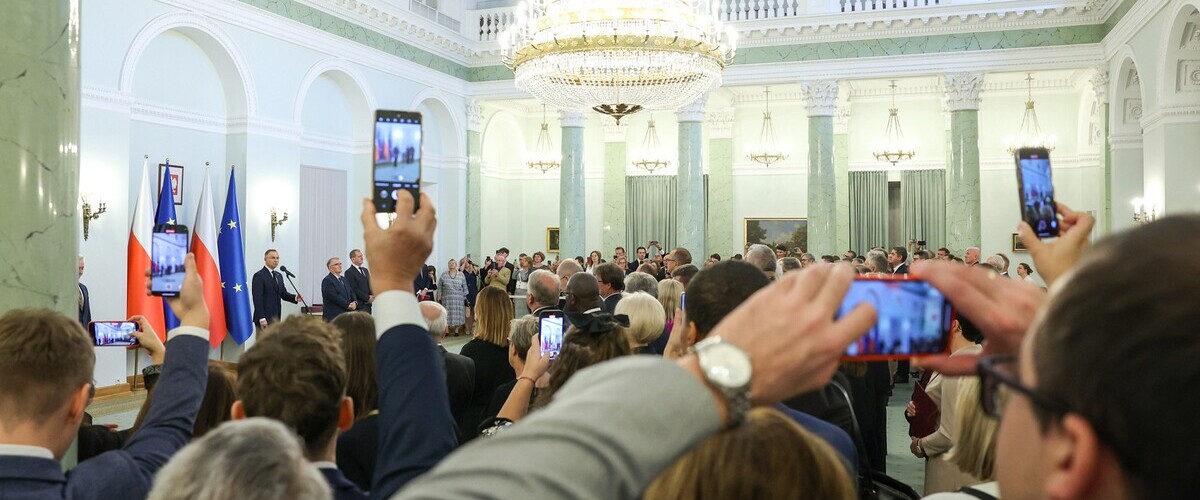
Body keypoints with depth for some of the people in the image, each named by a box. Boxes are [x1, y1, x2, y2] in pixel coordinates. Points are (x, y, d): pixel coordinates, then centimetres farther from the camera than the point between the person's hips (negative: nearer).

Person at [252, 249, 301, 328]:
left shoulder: (279, 276, 15)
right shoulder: (259, 276, -9)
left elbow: (283, 294, 17)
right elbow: (257, 298, -14)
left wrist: (295, 297, -4)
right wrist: (262, 318, -20)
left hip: (276, 318, 8)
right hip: (264, 319, -8)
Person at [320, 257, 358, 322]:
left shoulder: (343, 279, 20)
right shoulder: (327, 280, -7)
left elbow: (351, 292, 17)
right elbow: (334, 297, -16)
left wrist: (355, 302, -5)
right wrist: (348, 305, -14)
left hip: (346, 315, 8)